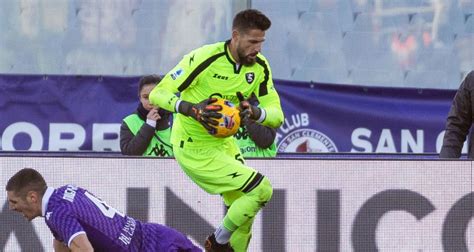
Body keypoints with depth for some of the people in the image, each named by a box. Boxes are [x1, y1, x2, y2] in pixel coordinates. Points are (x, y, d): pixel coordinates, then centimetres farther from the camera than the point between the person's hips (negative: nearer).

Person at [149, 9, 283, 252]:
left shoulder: (260, 66, -4)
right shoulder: (204, 58, -23)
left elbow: (277, 115, -5)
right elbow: (158, 94, -22)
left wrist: (253, 112, -28)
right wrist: (192, 109, -39)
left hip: (224, 143, 7)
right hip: (194, 149, -7)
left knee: (244, 215, 9)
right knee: (261, 188, -14)